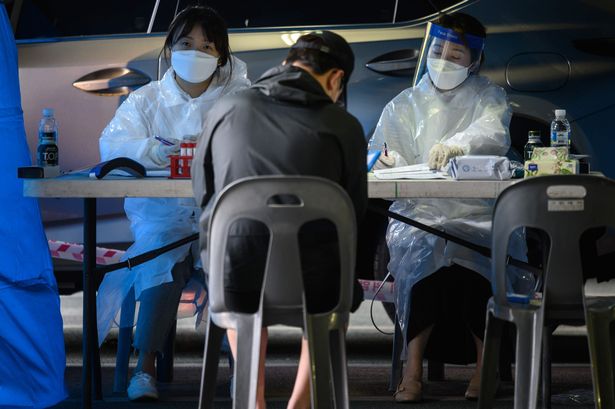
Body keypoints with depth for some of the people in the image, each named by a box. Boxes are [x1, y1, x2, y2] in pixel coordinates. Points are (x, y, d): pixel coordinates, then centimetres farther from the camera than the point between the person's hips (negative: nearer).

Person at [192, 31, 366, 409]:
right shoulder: (345, 127, -4)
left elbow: (203, 195, 15)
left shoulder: (226, 110, 2)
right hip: (310, 285, -1)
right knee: (339, 285, 36)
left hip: (234, 280, 1)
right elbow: (353, 214, 7)